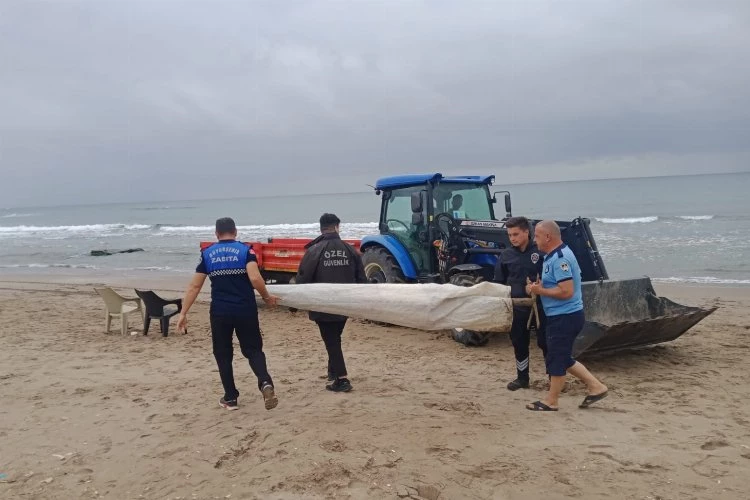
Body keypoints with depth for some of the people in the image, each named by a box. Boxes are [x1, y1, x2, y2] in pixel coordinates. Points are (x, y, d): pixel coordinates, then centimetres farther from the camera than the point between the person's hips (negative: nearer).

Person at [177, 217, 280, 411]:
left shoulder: (207, 254, 5)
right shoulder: (245, 250, -2)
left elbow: (194, 286, 3)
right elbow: (255, 279, -16)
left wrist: (183, 313, 8)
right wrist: (267, 297, 0)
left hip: (220, 313, 1)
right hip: (246, 311, -1)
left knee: (223, 354, 15)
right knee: (253, 349, 11)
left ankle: (230, 398, 19)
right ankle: (265, 382, -14)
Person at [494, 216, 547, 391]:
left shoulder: (540, 252, -8)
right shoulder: (506, 255, 3)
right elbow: (499, 282, 11)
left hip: (540, 305, -3)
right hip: (517, 307, 3)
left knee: (544, 342, 4)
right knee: (519, 343, 12)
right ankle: (522, 378, 26)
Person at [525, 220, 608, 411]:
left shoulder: (560, 259, -21)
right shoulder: (555, 255, 11)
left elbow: (566, 291, -27)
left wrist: (540, 290, -17)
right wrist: (539, 286, 5)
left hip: (565, 317, -10)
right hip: (562, 316, 10)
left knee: (556, 359, 2)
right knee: (564, 359, 18)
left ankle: (551, 402, 14)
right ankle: (595, 387, 23)